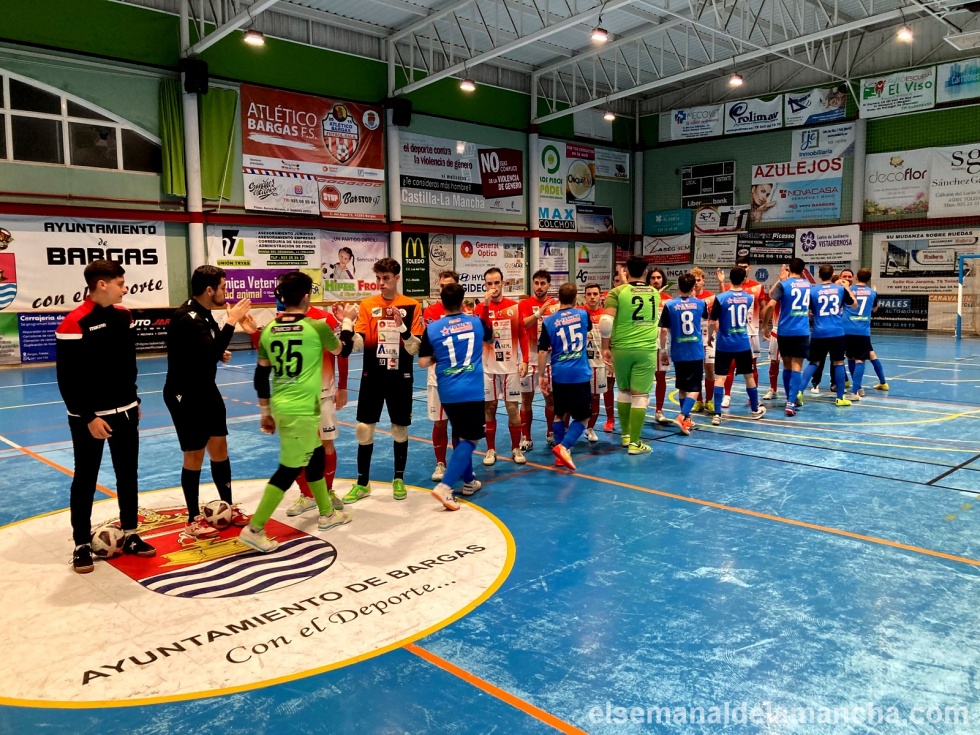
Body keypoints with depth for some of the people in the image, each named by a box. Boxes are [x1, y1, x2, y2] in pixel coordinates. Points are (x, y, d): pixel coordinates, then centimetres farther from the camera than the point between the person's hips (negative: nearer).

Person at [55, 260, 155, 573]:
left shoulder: (123, 316, 3)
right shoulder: (74, 324, -18)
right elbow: (67, 380, -17)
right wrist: (89, 417, -18)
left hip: (124, 412, 6)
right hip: (89, 418, -6)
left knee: (128, 476, 12)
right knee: (85, 481, 6)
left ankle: (130, 536, 23)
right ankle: (82, 546, 17)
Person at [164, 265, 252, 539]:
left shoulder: (202, 313, 6)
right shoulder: (186, 318, -23)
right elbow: (210, 352, -34)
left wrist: (219, 354, 0)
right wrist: (231, 321, -30)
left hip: (205, 390, 9)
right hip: (185, 396, -9)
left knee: (219, 447, 15)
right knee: (195, 455, 0)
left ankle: (228, 507, 28)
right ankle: (194, 520, 15)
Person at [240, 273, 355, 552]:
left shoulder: (269, 330, 4)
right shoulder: (317, 327, -11)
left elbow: (261, 375, 10)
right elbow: (343, 350, 9)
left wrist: (265, 411, 21)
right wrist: (348, 322, 25)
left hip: (281, 407, 7)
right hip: (301, 410, -7)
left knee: (316, 456, 22)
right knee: (289, 470, 1)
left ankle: (327, 514, 36)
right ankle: (254, 529, 2)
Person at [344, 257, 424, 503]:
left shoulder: (412, 306, -3)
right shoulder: (367, 305, 0)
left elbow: (414, 349, -7)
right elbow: (357, 344, -8)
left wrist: (402, 327, -22)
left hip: (400, 378, -1)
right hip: (372, 376, 1)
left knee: (400, 429, 8)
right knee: (364, 429, 1)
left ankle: (399, 479, 25)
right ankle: (362, 483, 15)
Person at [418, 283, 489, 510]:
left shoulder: (432, 328, -2)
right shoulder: (476, 322, 2)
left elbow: (423, 362, -1)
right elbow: (492, 337, 24)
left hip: (447, 392, 2)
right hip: (472, 390, -2)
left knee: (461, 436, 20)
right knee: (469, 439, -1)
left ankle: (469, 481, 30)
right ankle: (445, 486, -15)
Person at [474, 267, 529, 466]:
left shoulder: (514, 306, 2)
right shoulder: (480, 308, 0)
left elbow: (522, 335, 4)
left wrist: (524, 360, -4)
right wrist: (486, 305, -21)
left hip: (510, 366, 0)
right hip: (488, 367, 0)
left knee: (513, 408, 5)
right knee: (489, 408, 5)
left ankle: (516, 449, 16)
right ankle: (491, 450, 15)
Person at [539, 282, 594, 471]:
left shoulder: (549, 321, -3)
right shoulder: (583, 315, 3)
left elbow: (543, 352, -5)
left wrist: (541, 376, 3)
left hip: (559, 376, 1)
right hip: (580, 375, -1)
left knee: (559, 415, 18)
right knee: (582, 418, 7)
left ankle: (561, 453, 17)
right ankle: (563, 446, -12)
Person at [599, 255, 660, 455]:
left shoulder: (618, 292, -4)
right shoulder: (655, 293, 8)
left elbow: (606, 321, -14)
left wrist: (605, 347, -5)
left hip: (621, 348, 0)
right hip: (647, 349, 0)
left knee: (624, 391, 18)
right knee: (640, 395, 2)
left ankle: (625, 434, 27)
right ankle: (635, 442, 4)